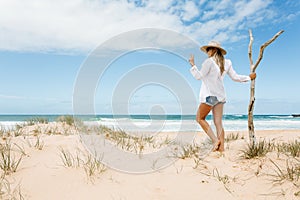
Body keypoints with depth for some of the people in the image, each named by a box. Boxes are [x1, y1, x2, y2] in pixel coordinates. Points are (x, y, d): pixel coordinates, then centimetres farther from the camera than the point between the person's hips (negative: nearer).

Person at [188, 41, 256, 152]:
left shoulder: (209, 61, -9)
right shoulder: (226, 63, 12)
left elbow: (199, 76, -10)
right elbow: (235, 77, 15)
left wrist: (192, 65, -2)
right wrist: (249, 77, 29)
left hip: (210, 95, -7)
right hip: (220, 96, 7)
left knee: (200, 118, 6)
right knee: (218, 123, 6)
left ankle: (215, 140, -4)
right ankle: (221, 147, 4)